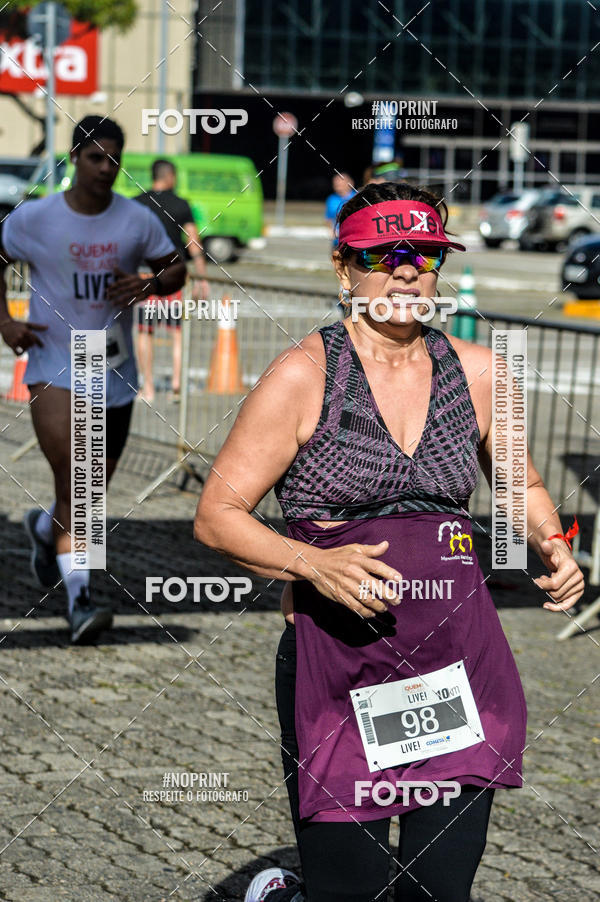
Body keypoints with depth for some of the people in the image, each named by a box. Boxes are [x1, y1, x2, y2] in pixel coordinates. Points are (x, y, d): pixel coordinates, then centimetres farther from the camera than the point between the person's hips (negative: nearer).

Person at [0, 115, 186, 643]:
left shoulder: (138, 221, 0)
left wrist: (150, 286, -11)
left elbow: (176, 268, 11)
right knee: (72, 480, -17)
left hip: (115, 372, 4)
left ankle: (45, 529, 47)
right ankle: (79, 598, -16)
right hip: (54, 366, -3)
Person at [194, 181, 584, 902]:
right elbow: (216, 516, -4)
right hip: (337, 671, -4)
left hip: (460, 665, 4)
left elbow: (521, 484, 24)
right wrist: (313, 564, -19)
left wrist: (552, 548, 3)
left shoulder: (478, 372, 8)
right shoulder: (304, 376, -4)